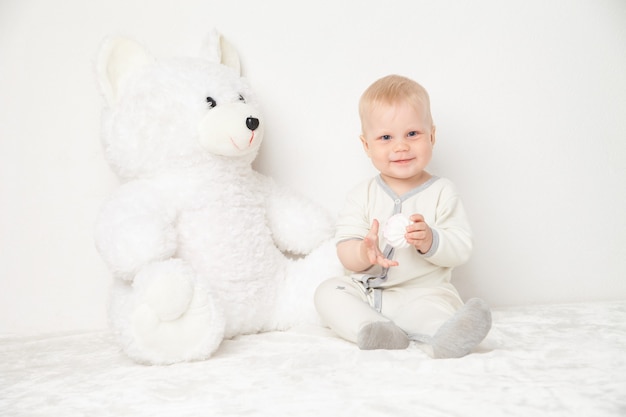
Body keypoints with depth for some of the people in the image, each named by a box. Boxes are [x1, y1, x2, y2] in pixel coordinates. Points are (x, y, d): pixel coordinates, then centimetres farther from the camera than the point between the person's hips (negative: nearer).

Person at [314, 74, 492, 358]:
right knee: (327, 291, -20)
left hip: (422, 292, -2)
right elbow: (344, 248, -4)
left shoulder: (442, 192, 2)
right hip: (365, 291, 3)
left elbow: (462, 248, -6)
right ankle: (372, 329, -39)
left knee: (436, 305, -32)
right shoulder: (362, 196, 5)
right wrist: (363, 253, -27)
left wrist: (431, 241, -27)